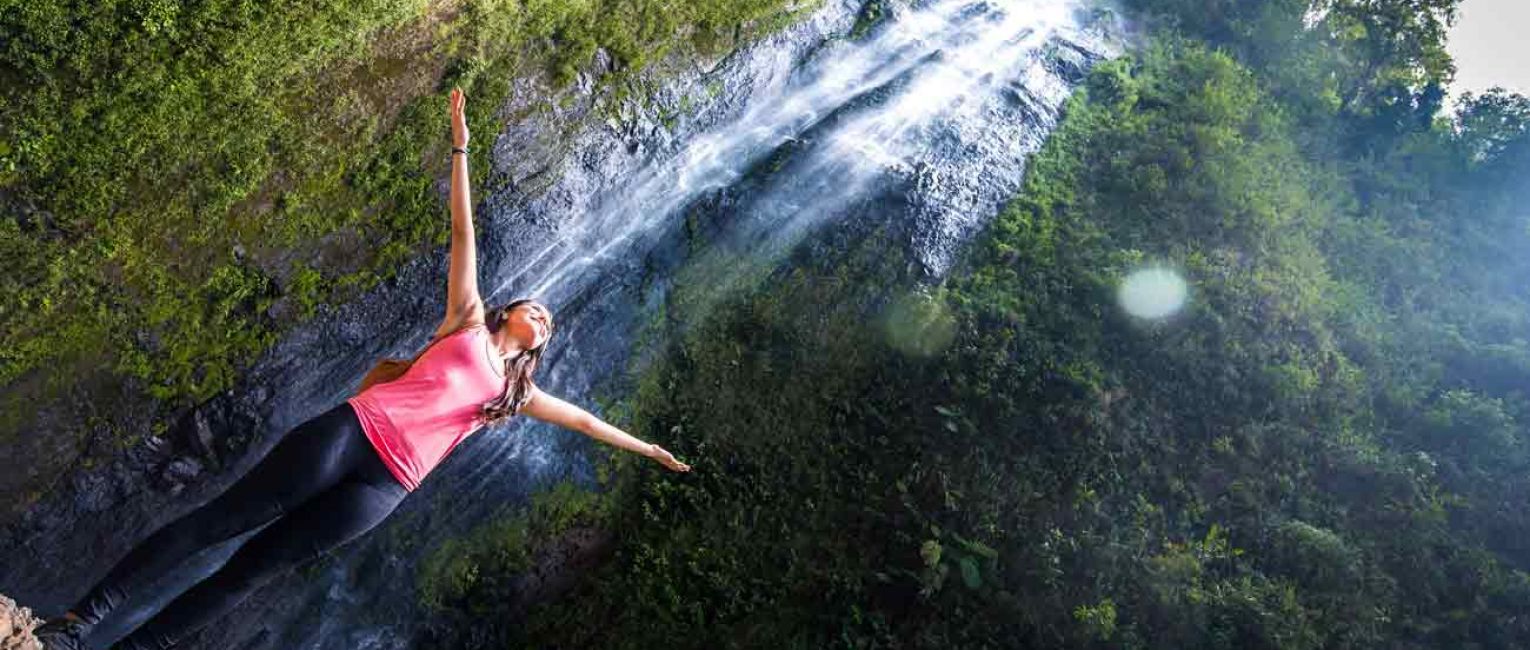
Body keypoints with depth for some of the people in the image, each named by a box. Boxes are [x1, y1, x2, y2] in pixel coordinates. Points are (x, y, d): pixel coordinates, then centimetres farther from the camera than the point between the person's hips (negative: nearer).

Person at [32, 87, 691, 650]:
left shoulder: (517, 390, 22)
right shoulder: (469, 321, 14)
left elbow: (581, 418, 29)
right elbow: (463, 235, 8)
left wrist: (646, 448, 34)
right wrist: (460, 147, 4)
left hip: (384, 488, 2)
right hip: (352, 431, -2)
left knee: (249, 570, 1)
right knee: (216, 522, -4)